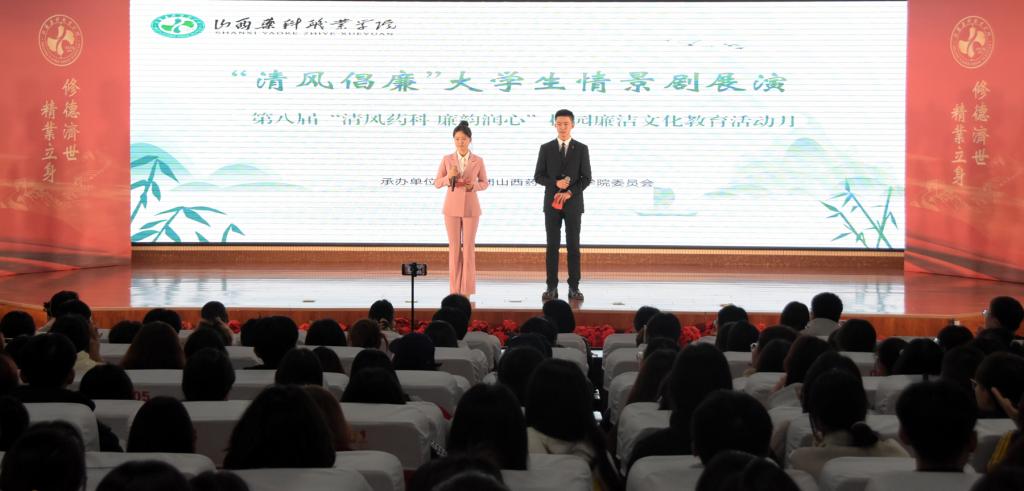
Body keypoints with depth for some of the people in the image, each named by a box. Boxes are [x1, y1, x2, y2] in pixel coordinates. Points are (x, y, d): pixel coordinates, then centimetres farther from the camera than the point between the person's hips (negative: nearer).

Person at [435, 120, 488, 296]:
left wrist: (473, 186, -14)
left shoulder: (478, 160, -1)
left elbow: (484, 183, 8)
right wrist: (448, 177, -18)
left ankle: (467, 290, 6)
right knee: (454, 247, 2)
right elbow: (437, 183, 2)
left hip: (470, 207, -1)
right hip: (452, 207, 1)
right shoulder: (447, 159, 0)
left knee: (469, 247, -1)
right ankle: (455, 289, 9)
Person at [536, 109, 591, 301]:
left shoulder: (582, 149, 2)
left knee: (573, 246, 1)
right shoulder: (546, 148, 4)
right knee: (552, 246, 1)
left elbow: (586, 178, -1)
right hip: (552, 203, 0)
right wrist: (556, 183, -16)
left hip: (573, 204, 0)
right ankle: (552, 287, 4)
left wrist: (569, 192, -15)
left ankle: (574, 287, 5)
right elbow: (538, 176, 3)